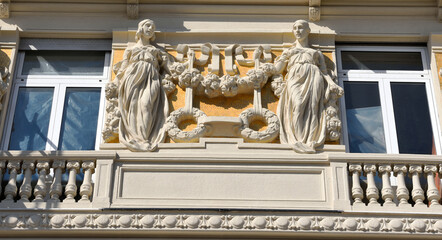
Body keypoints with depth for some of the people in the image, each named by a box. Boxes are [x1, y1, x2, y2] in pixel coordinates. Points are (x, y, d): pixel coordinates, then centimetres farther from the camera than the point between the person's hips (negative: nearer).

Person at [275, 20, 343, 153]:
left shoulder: (317, 53, 32)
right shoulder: (288, 51, 34)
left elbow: (324, 72, 15)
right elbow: (278, 69, 21)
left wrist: (332, 83, -2)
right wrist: (285, 56, 7)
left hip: (314, 78, 0)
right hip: (296, 78, 0)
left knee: (313, 107, -26)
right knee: (297, 105, -29)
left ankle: (311, 141, -42)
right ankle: (299, 141, -43)